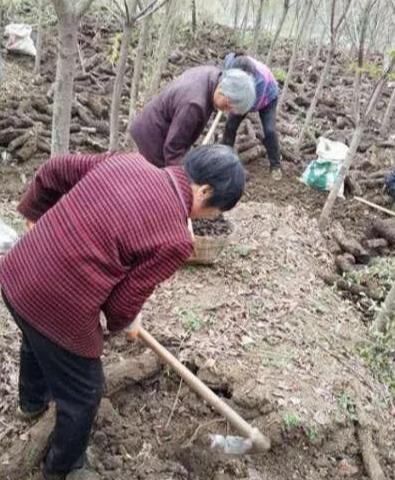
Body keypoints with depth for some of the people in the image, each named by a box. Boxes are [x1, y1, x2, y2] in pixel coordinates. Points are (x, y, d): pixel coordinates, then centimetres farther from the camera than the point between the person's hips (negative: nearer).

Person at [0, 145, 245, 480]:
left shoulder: (127, 161, 0)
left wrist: (35, 214, 25)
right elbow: (124, 302, -9)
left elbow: (56, 170, 9)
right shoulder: (175, 241, -17)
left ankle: (33, 401, 70)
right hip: (59, 312, -8)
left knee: (36, 342, 40)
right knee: (83, 395, 21)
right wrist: (122, 323, 14)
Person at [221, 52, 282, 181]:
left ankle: (275, 165, 3)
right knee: (230, 125, -1)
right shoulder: (231, 63, -36)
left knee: (269, 130, -13)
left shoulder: (261, 79, -48)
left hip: (267, 98, -4)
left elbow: (253, 105, -41)